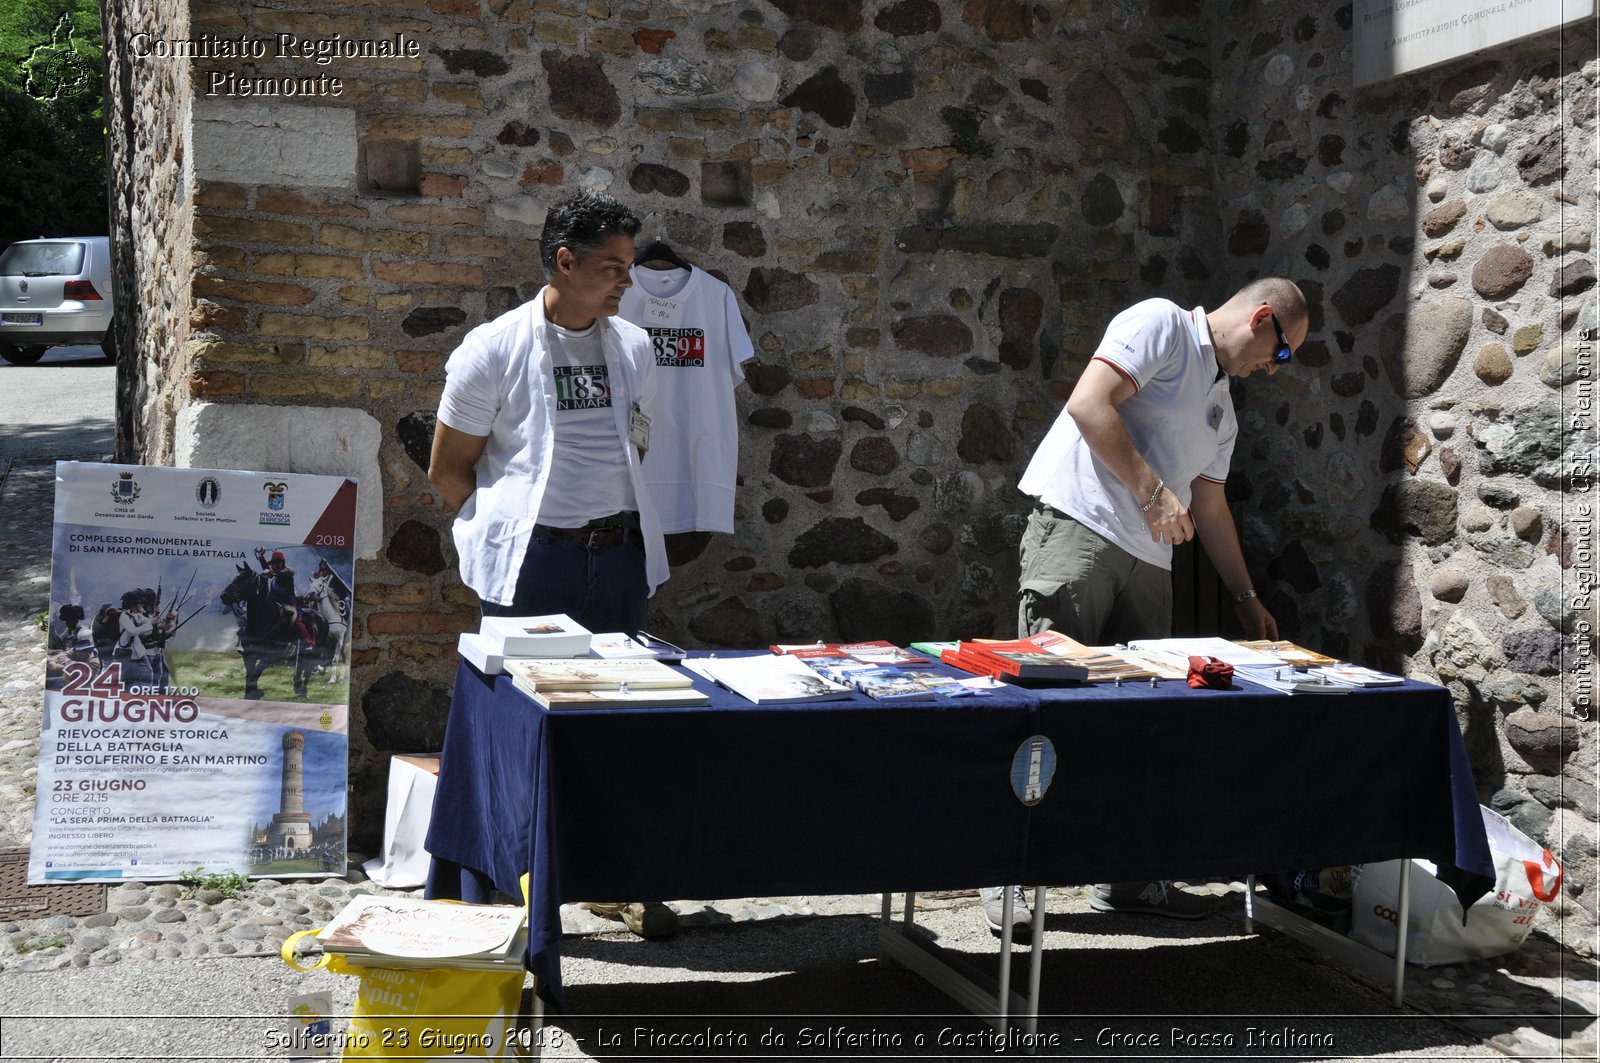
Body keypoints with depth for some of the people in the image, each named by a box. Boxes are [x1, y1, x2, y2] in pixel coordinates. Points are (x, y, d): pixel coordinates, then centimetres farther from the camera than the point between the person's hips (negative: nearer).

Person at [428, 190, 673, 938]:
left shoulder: (633, 348, 10)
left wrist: (612, 513, 12)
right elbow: (447, 468, 2)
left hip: (620, 556, 4)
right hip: (532, 565, -4)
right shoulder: (493, 350, -3)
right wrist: (506, 528, 1)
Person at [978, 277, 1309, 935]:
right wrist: (1153, 493, -13)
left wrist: (1246, 599, 30)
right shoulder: (1160, 324, 0)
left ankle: (1126, 876, 14)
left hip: (1148, 560, 9)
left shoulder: (1222, 409, 26)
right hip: (1077, 529, -9)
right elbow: (1089, 402, -13)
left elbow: (1210, 508, 31)